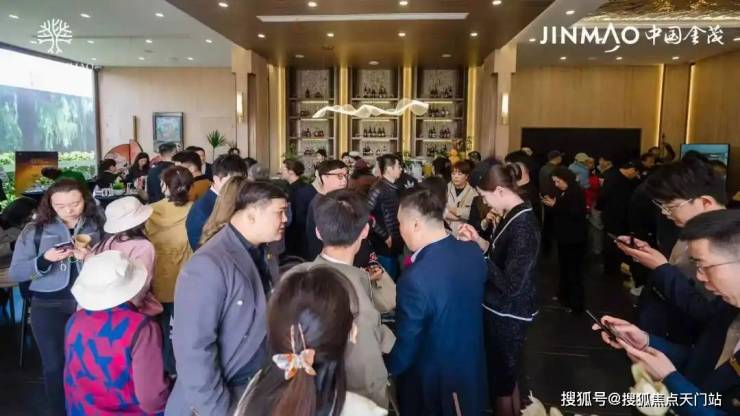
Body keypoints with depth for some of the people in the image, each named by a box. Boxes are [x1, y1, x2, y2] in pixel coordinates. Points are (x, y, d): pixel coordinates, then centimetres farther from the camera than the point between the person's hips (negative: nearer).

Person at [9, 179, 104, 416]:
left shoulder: (99, 226, 0)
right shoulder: (35, 230, 1)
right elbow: (14, 273, -2)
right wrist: (44, 260, -18)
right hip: (48, 305, 1)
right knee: (55, 365, 7)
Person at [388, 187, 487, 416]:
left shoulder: (415, 279, -34)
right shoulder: (473, 251, -12)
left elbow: (404, 351, -22)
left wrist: (382, 368, -3)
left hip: (433, 385, -6)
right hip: (473, 369, 6)